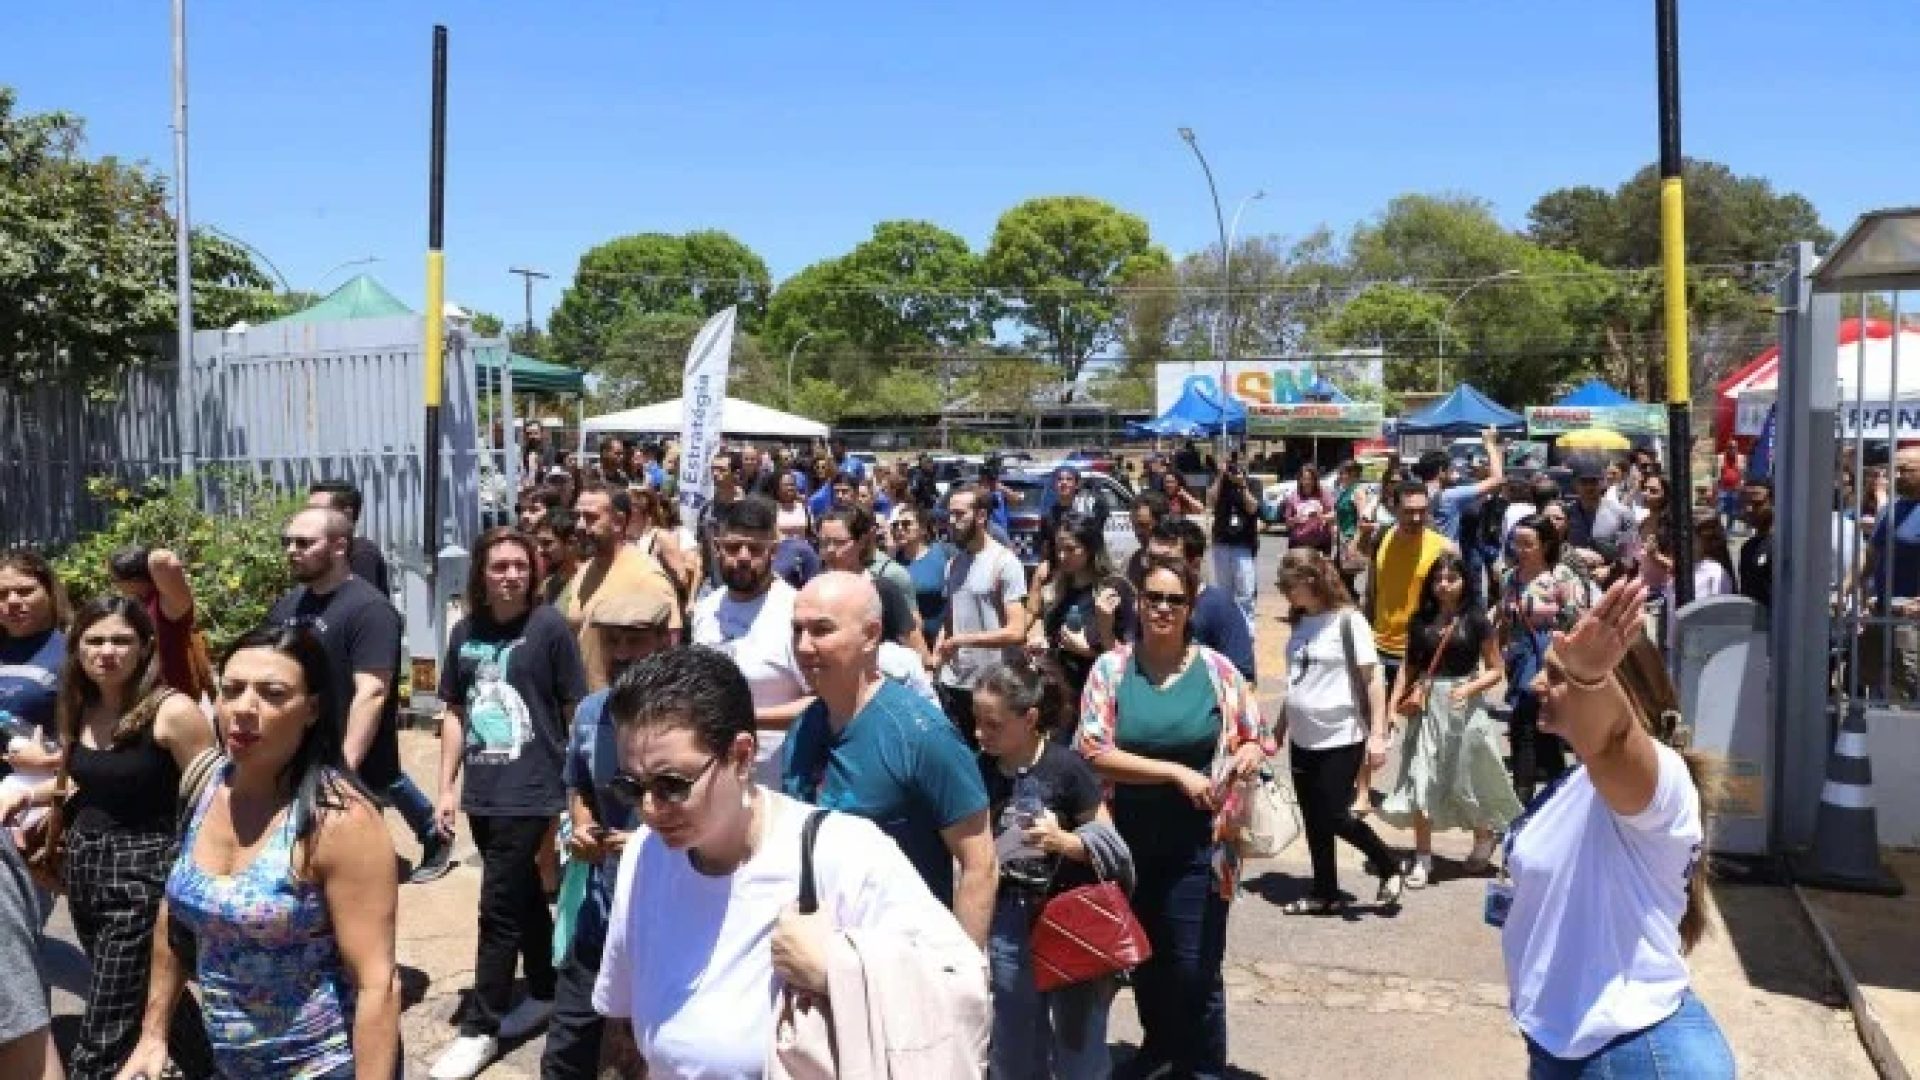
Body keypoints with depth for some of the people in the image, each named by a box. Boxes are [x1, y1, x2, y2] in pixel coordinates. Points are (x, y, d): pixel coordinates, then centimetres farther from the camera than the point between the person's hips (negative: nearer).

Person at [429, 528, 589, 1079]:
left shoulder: (550, 628, -9)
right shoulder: (464, 632, 6)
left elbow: (577, 711, -5)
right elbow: (455, 712, 13)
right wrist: (447, 786, 10)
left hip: (530, 792, -5)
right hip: (482, 793, 5)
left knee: (499, 910, -3)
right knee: (523, 897, 19)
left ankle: (481, 1028, 9)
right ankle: (545, 993, 35)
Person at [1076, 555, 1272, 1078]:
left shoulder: (1215, 669, -4)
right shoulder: (1110, 668, -6)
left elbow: (1260, 739, 5)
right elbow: (1095, 754, -13)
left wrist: (1245, 758, -18)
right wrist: (1177, 772, -19)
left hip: (1198, 844, -1)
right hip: (1130, 840, 1)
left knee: (1195, 968, 2)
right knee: (1142, 958, 19)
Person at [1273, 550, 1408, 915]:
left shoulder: (1347, 620, -12)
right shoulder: (1300, 622, 6)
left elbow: (1373, 678, -12)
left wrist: (1377, 734, -17)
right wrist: (1281, 728, 15)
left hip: (1341, 737, -6)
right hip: (1303, 739, 7)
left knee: (1335, 816, -4)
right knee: (1313, 820, 11)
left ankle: (1391, 868, 19)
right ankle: (1325, 893, 23)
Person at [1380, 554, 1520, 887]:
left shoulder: (1477, 621, -6)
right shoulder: (1421, 621, 4)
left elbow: (1496, 669, -2)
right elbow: (1410, 667, 8)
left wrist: (1469, 688, -18)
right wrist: (1393, 705, -2)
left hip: (1463, 708, -3)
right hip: (1426, 707, 3)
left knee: (1468, 779, 10)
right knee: (1421, 781, 0)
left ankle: (1484, 840, 37)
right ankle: (1423, 858, 8)